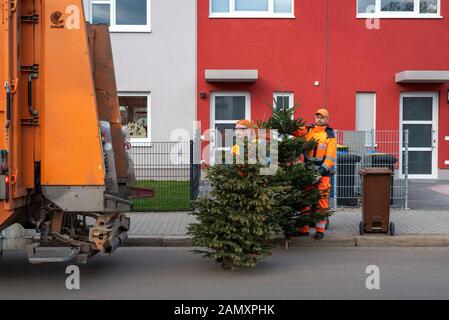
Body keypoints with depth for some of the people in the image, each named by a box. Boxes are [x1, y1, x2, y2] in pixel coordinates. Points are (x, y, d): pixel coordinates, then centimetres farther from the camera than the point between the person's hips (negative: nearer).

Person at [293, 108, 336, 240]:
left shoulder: (330, 136, -2)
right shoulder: (307, 130, 9)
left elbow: (330, 158, -7)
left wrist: (323, 169, -20)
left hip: (322, 172, -4)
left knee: (321, 200, -4)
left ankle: (320, 229, 4)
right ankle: (303, 229, 15)